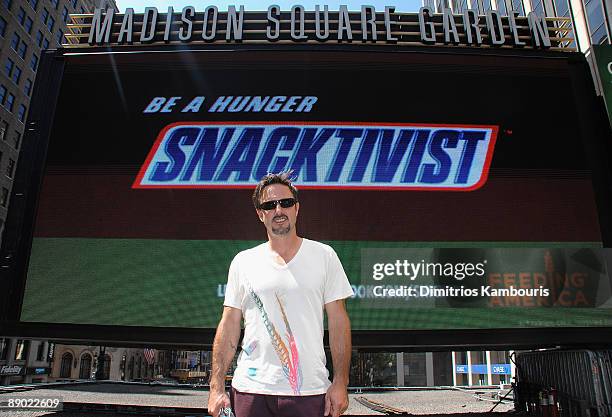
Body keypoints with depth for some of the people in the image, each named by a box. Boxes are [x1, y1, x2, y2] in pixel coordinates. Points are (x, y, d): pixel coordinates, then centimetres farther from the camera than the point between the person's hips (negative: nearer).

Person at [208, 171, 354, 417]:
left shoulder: (323, 256, 1)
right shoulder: (243, 262, 4)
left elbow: (338, 322, 0)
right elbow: (228, 328, 5)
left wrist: (340, 382, -5)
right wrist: (216, 387, 0)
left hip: (309, 391, -1)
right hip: (250, 390, 1)